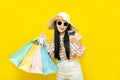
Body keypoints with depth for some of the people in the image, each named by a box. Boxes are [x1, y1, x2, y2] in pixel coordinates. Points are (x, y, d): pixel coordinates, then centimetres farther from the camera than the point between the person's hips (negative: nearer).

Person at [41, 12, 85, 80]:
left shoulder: (73, 36, -16)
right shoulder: (55, 37, -1)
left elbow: (80, 52, -13)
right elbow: (52, 54, -1)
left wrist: (76, 42, -25)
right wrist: (45, 41, -2)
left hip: (73, 67, -4)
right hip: (60, 68, 4)